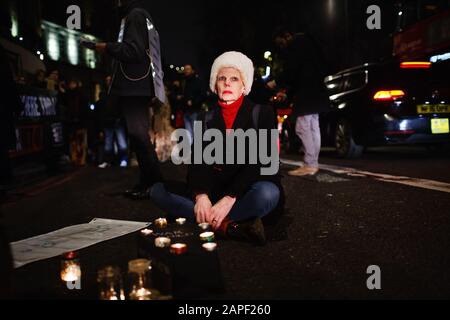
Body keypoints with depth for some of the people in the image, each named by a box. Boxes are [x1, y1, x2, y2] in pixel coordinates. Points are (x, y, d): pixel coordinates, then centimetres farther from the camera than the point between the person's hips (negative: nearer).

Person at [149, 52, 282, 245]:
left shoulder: (262, 113, -1)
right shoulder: (207, 119, 10)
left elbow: (261, 162, -13)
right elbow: (197, 162, -2)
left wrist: (229, 199, -26)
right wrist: (200, 195, -24)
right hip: (215, 191, 4)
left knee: (267, 193, -38)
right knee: (157, 190, -17)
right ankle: (229, 225, -28)